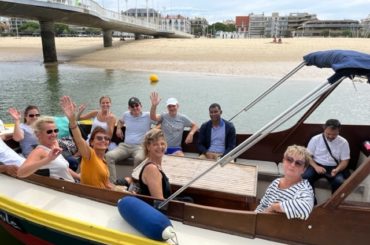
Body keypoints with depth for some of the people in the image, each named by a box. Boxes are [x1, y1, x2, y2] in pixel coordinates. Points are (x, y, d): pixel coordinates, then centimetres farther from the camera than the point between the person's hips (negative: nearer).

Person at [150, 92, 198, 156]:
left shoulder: (182, 118, 3)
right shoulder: (163, 116, -2)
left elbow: (194, 126, 12)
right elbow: (153, 118, -22)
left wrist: (191, 134, -10)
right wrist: (154, 105, -41)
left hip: (176, 148, 1)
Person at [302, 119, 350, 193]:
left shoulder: (343, 142, 0)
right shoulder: (315, 139, -2)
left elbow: (345, 161, 2)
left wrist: (337, 170, -19)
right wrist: (316, 166, -18)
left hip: (333, 168, 1)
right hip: (317, 166, 0)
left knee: (340, 182, -31)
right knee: (305, 178, -30)